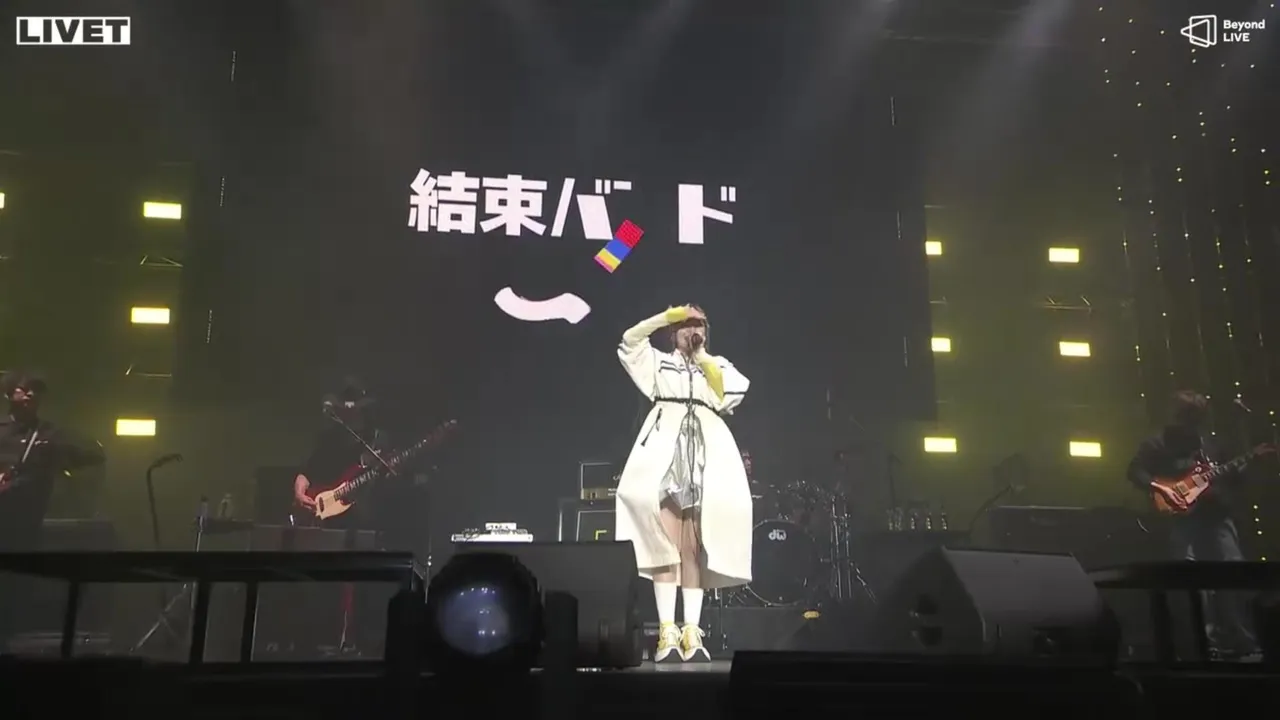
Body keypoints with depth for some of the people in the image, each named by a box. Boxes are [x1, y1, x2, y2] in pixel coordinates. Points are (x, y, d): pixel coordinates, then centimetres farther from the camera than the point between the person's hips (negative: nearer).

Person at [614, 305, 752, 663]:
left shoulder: (718, 366, 25)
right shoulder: (658, 362, 24)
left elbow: (731, 393, 5)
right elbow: (630, 340, 8)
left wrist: (702, 356, 10)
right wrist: (668, 316, 3)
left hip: (706, 453, 1)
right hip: (665, 449, -1)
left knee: (693, 549, -5)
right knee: (666, 545, -14)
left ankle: (692, 632, -7)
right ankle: (667, 632, -17)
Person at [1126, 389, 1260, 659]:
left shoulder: (1210, 444, 18)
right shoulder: (1157, 444, 2)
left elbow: (1231, 477, 21)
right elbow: (1135, 471, -7)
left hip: (1216, 516, 5)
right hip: (1182, 520, -5)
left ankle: (1243, 638, 7)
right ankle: (1210, 637, -4)